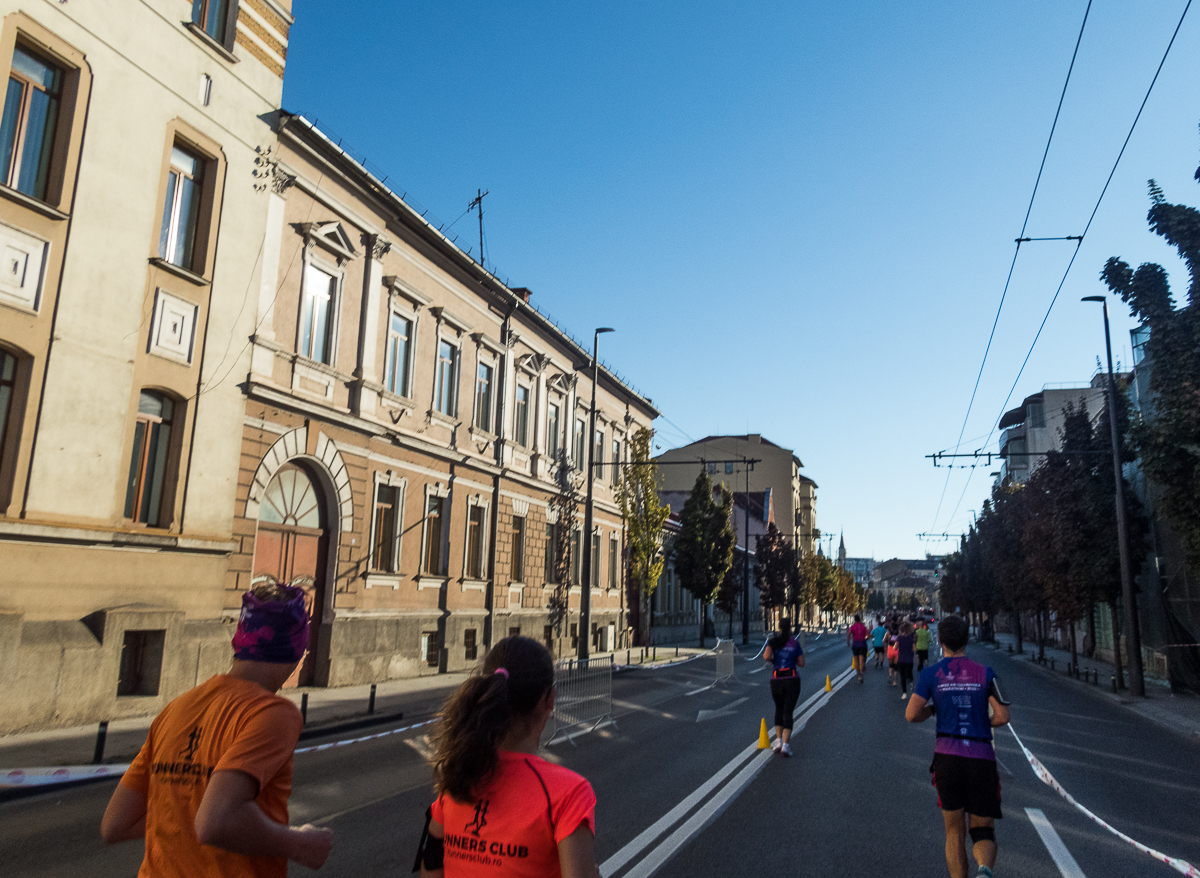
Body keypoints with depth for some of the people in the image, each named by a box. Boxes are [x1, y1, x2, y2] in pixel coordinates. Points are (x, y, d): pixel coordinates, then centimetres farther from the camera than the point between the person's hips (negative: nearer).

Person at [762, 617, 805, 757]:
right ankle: (786, 745, -11)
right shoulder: (795, 643, 0)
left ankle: (778, 741, 11)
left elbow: (766, 656, -18)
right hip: (792, 680, -1)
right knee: (788, 712, 1)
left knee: (779, 709, 20)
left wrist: (772, 660, 4)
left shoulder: (773, 641, -2)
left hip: (776, 680, 1)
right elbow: (801, 663, 2)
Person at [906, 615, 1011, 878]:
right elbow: (1002, 716, -2)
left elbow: (912, 715, -4)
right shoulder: (985, 673, 4)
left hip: (948, 757, 0)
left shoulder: (930, 674, 3)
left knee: (955, 832, 15)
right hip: (982, 759, 0)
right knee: (983, 831, 9)